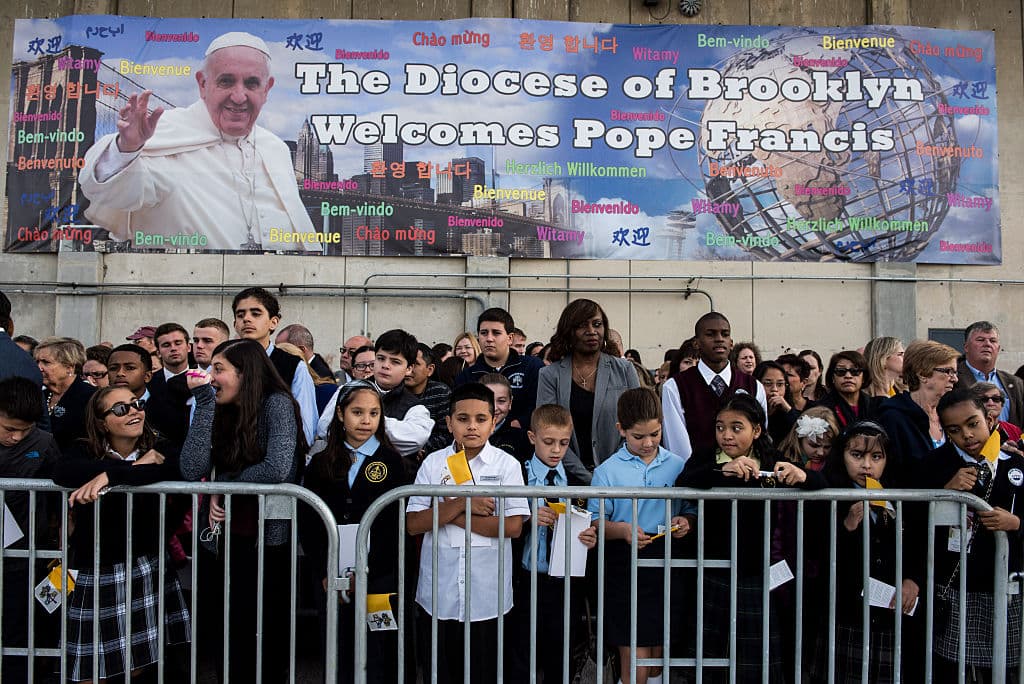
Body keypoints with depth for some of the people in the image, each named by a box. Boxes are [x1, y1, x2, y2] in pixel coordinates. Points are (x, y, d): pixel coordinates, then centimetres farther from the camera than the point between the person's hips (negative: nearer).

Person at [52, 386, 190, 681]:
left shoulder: (159, 450, 1)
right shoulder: (86, 451, 0)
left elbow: (172, 471, -24)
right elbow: (62, 472, -23)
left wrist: (110, 475, -31)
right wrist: (134, 466, -23)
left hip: (148, 570, 1)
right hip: (97, 574, -1)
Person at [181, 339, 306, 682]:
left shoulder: (276, 404, -10)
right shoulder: (220, 412, 6)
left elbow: (277, 469, -24)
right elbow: (192, 470, -8)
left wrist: (222, 487, -10)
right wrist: (204, 402, -9)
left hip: (265, 543, -5)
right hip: (218, 542, 5)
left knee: (262, 654, 6)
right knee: (223, 645, 12)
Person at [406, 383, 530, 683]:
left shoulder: (507, 465, -3)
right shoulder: (433, 464, 2)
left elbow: (513, 526, -11)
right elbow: (413, 524, -4)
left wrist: (451, 516, -11)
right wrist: (461, 503, -17)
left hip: (488, 598, -1)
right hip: (438, 594, 2)